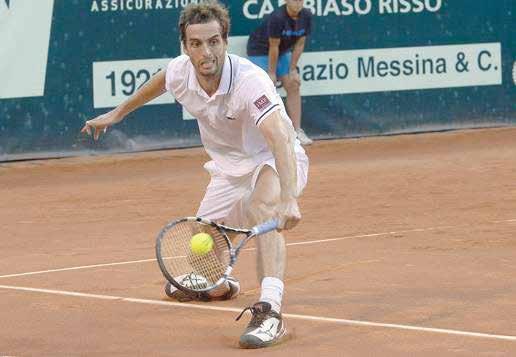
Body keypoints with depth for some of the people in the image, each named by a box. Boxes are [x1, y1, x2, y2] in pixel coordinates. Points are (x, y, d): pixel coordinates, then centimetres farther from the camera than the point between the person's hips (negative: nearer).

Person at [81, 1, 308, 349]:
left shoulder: (250, 81, -36)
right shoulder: (180, 72, -16)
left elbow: (280, 139, -50)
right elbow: (158, 82, 12)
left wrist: (288, 198, -64)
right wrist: (118, 113, 25)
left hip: (274, 163, -6)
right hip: (229, 169, 7)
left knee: (261, 209, -40)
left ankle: (270, 312, -47)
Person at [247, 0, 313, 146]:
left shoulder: (306, 16, -13)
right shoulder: (277, 18, -32)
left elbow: (299, 44, -6)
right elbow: (273, 46, -26)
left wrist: (292, 69, -6)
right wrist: (272, 73, -20)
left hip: (283, 51, 7)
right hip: (260, 51, -7)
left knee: (293, 86, 1)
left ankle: (297, 131, 5)